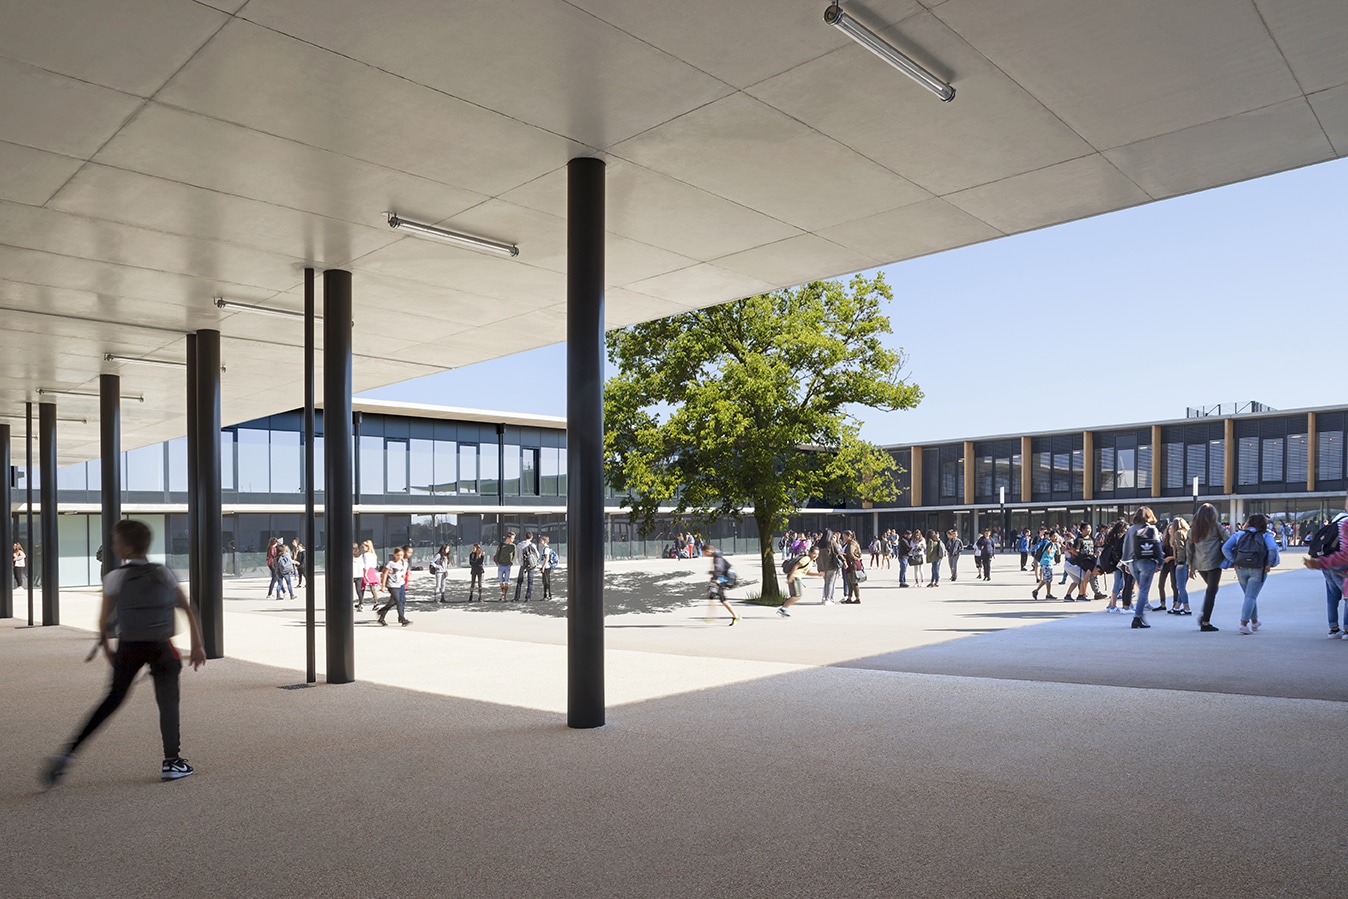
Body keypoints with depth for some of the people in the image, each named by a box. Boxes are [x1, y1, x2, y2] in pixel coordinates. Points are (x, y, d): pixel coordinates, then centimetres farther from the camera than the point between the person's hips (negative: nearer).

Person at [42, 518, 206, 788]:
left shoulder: (115, 578, -3)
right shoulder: (165, 574, 3)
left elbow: (103, 620, -3)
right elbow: (188, 611, 2)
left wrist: (106, 647, 14)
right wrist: (197, 646, 6)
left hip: (128, 648, 0)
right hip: (161, 648, 0)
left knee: (113, 699, 14)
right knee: (168, 702, 9)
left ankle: (68, 754, 9)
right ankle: (171, 762, 11)